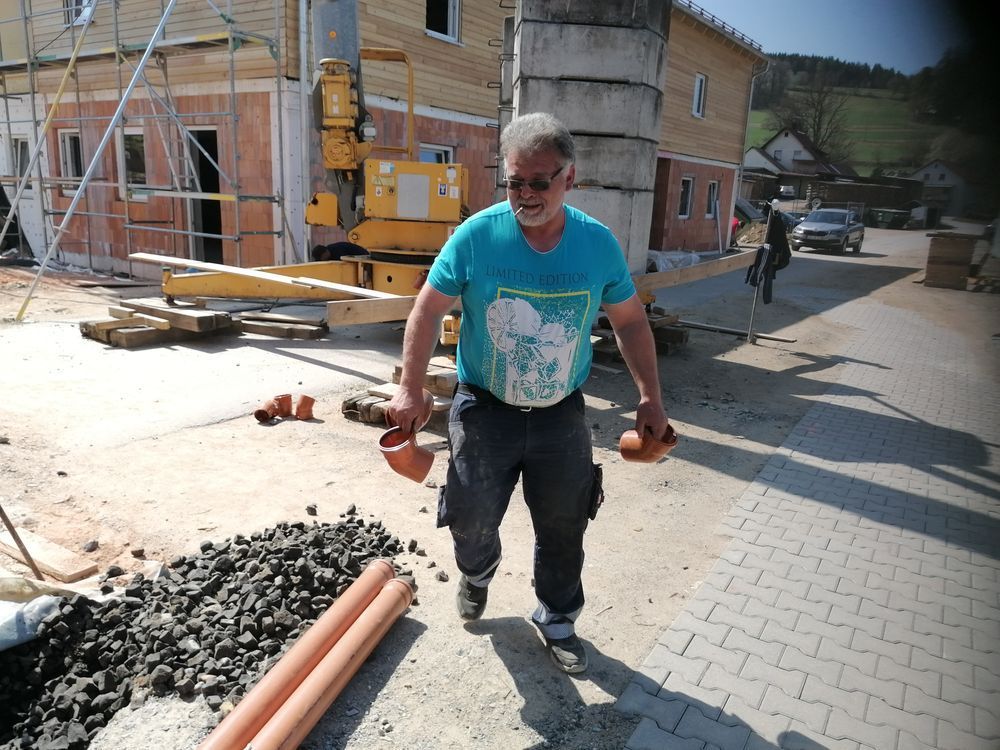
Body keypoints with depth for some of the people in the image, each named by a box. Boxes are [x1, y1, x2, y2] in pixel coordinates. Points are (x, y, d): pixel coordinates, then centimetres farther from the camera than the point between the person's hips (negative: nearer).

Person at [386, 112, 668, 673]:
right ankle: (478, 574, 46)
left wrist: (651, 397, 3)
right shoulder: (477, 234, -14)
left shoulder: (599, 244, -8)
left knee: (564, 529, 13)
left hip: (562, 415, 2)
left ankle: (557, 619, 39)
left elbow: (631, 320, 4)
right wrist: (411, 388, -11)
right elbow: (429, 309, -6)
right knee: (472, 520, 9)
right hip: (486, 410, -1)